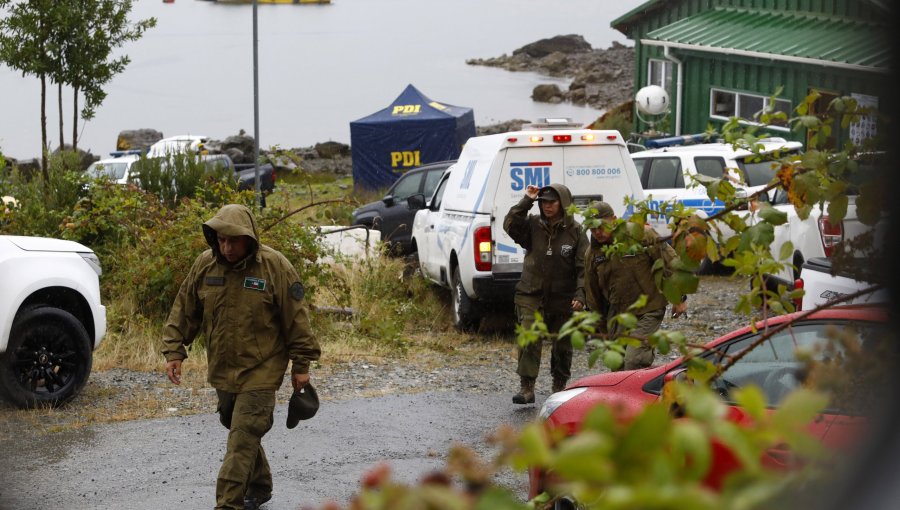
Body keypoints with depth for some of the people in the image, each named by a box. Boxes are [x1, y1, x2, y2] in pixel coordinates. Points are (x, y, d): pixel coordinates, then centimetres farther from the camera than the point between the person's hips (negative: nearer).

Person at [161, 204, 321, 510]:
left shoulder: (274, 266, -14)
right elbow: (184, 312, 7)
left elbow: (296, 319, -8)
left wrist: (301, 365, -6)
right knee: (240, 432, 19)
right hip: (222, 371, 5)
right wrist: (174, 351, 1)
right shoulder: (205, 265, -2)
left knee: (242, 440, -11)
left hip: (260, 372, -5)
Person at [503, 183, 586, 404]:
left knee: (562, 344, 12)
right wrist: (526, 202, -17)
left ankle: (559, 386, 29)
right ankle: (527, 388, -12)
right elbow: (510, 226, -15)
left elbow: (583, 267, -4)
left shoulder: (575, 231, -3)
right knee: (529, 340, -13)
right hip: (531, 295, 0)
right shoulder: (532, 225, 2)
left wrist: (580, 295, -14)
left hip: (563, 298, 0)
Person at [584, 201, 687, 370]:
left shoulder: (641, 235, -11)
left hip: (648, 312, -5)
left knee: (634, 362, -19)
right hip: (618, 316, 6)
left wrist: (679, 298, -3)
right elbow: (593, 295, 15)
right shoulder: (592, 253, 6)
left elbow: (671, 263, -6)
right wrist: (602, 327, 19)